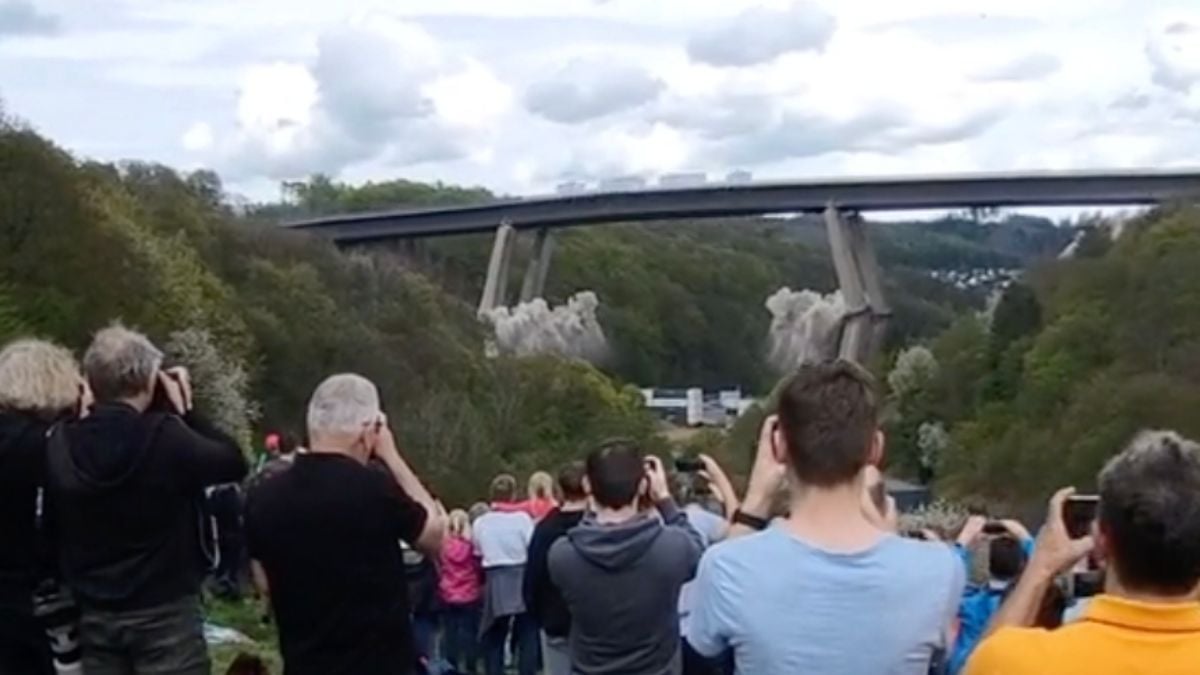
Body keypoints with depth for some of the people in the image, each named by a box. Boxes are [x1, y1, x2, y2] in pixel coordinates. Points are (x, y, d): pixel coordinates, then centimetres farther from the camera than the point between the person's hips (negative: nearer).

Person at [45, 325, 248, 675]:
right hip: (164, 610, -5)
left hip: (95, 612, 5)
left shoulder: (62, 444, -4)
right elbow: (234, 463, -8)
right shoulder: (164, 436, -19)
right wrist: (184, 409, -2)